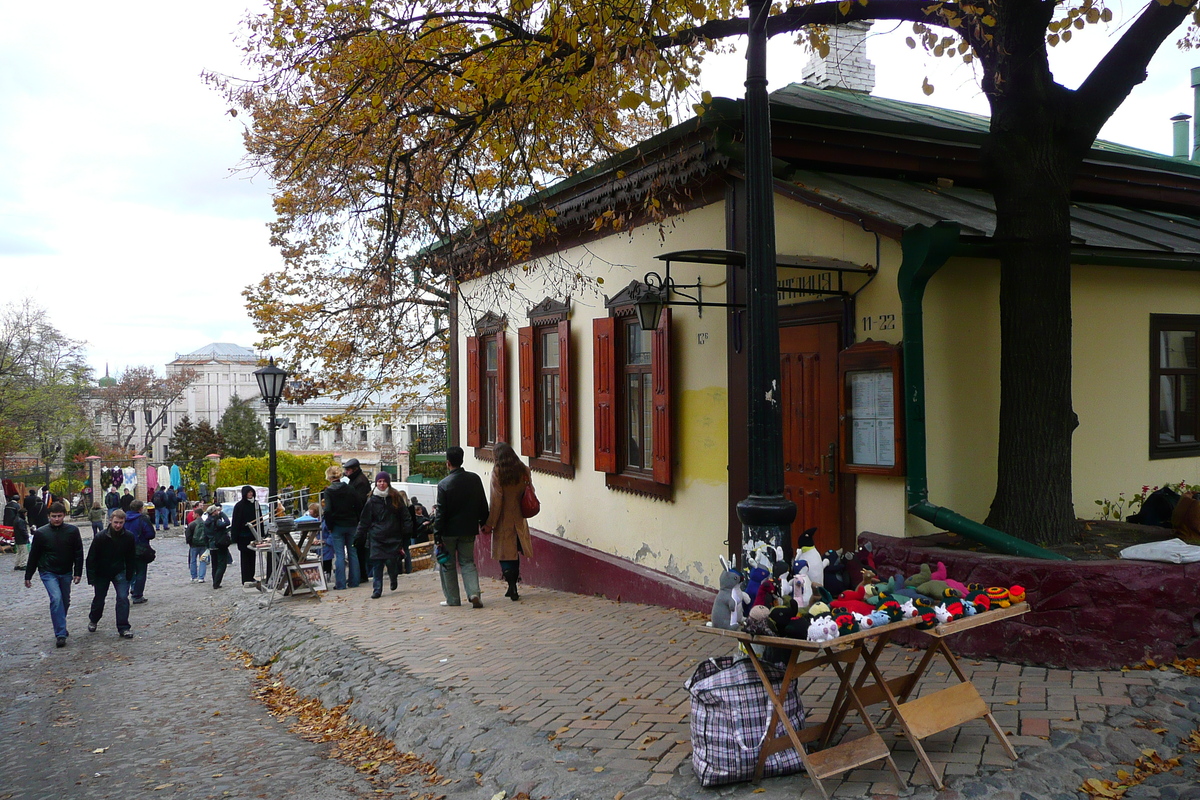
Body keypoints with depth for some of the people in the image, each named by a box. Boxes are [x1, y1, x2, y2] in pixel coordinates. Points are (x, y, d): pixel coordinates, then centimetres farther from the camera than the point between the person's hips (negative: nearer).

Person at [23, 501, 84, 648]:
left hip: (66, 573, 3)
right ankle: (60, 634, -18)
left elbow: (78, 553, 1)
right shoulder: (41, 533, -6)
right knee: (56, 599, -19)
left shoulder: (72, 531, -5)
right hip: (48, 573, -3)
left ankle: (60, 628, 35)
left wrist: (78, 573, -3)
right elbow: (33, 556, 2)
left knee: (65, 601, 12)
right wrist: (28, 576, 5)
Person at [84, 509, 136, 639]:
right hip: (102, 573, 0)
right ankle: (93, 620, 44)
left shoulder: (128, 537, -12)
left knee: (123, 597, -14)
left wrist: (129, 576, -2)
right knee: (99, 599, 13)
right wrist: (92, 579, -14)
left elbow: (131, 559, 0)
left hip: (119, 573, 1)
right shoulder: (100, 537, -18)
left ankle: (123, 628, -8)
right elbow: (90, 559, -11)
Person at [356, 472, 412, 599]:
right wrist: (357, 537, 5)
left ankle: (394, 580, 27)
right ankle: (377, 590, 4)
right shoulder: (372, 500, 5)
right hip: (376, 538, 1)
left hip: (393, 537, -1)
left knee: (391, 562, -3)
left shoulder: (396, 498, 4)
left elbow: (405, 518, 7)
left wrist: (406, 534, -1)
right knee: (377, 564, -5)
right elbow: (364, 521, 9)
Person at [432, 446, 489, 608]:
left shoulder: (444, 484, -14)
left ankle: (452, 599, 14)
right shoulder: (475, 479, -1)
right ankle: (474, 593, -9)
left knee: (448, 564, 10)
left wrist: (437, 535, -8)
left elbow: (441, 512, -12)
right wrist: (484, 523, 17)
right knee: (467, 562, 11)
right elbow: (483, 505, 6)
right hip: (469, 529, 4)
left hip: (449, 531, -3)